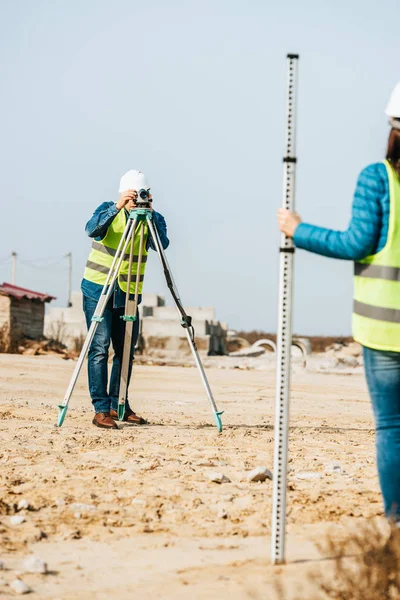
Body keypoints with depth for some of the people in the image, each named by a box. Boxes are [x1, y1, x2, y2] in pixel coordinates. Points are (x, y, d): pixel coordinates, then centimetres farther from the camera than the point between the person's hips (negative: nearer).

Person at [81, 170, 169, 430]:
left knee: (126, 351, 8)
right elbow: (92, 229, -26)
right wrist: (117, 207, -39)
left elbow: (162, 244, -20)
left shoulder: (153, 218, -1)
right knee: (99, 348, -10)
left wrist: (151, 214, -32)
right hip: (98, 290, -3)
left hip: (129, 294, 3)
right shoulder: (108, 211, -5)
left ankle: (118, 405, 21)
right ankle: (101, 410, -11)